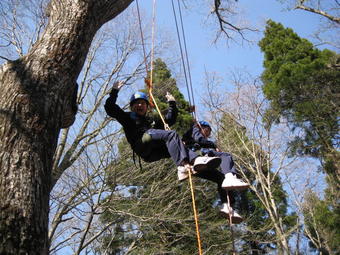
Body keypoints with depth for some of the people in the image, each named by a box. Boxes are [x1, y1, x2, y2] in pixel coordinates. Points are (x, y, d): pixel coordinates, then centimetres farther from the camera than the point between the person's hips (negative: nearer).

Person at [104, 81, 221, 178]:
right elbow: (110, 108, 15)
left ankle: (196, 160, -51)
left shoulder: (153, 121, 41)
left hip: (155, 152, 6)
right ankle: (182, 164, -47)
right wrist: (114, 91, 8)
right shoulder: (128, 117, 25)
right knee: (171, 134, -26)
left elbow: (170, 120, 44)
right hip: (141, 146, -6)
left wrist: (172, 104, 39)